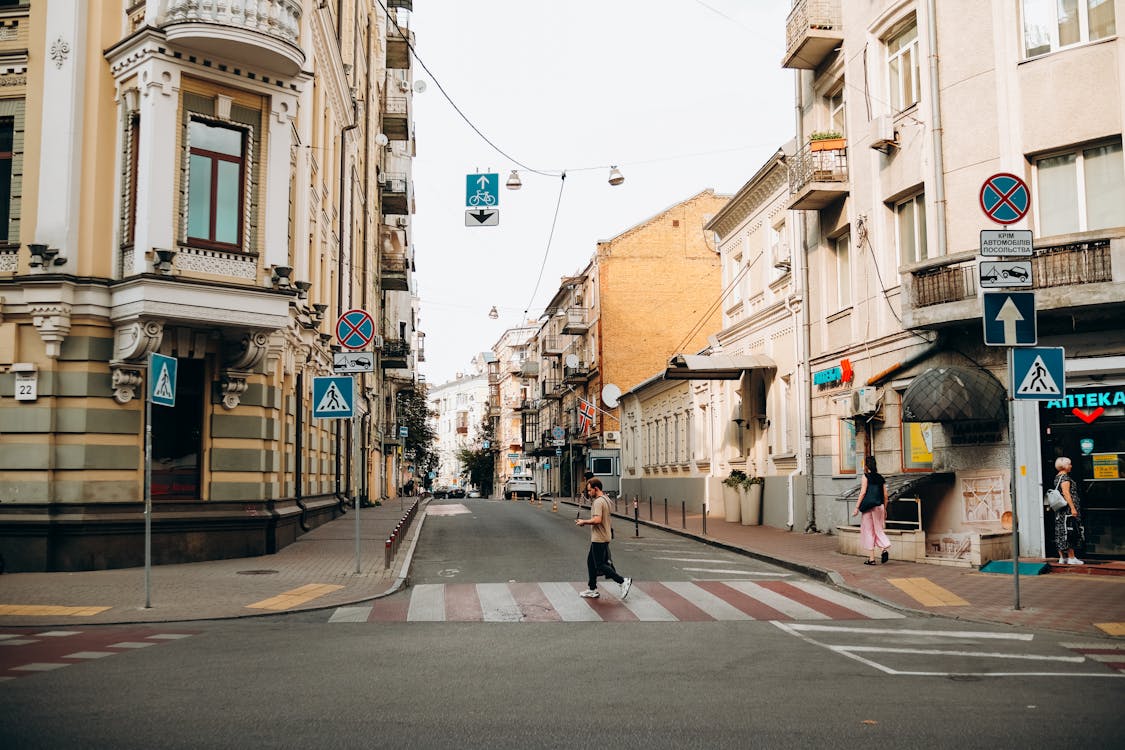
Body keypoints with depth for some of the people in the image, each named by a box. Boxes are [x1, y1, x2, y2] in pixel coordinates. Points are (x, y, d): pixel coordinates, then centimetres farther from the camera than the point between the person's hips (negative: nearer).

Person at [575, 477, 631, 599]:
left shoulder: (598, 502, -19)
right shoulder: (606, 500, 13)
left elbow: (597, 520, -30)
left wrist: (584, 522, -16)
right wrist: (586, 522, 17)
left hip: (599, 539, -10)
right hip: (602, 538, 10)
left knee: (600, 565, -5)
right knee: (591, 562, 16)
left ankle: (623, 581, -6)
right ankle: (592, 590, 20)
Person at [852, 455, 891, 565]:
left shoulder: (866, 477, -5)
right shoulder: (880, 478, 10)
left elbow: (863, 492, -13)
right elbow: (885, 495, 10)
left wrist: (857, 507, -10)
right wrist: (884, 509, 20)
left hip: (869, 507, -5)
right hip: (879, 507, 5)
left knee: (868, 531, 3)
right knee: (878, 530, 15)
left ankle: (871, 558, 4)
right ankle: (886, 547, -12)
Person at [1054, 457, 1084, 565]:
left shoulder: (1057, 477, 16)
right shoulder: (1064, 477, -13)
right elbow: (1066, 493, -21)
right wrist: (1073, 508, -23)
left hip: (1060, 509, 10)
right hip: (1067, 508, -10)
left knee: (1061, 533, 8)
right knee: (1069, 532, -7)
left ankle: (1062, 558, 11)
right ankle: (1071, 558, -5)